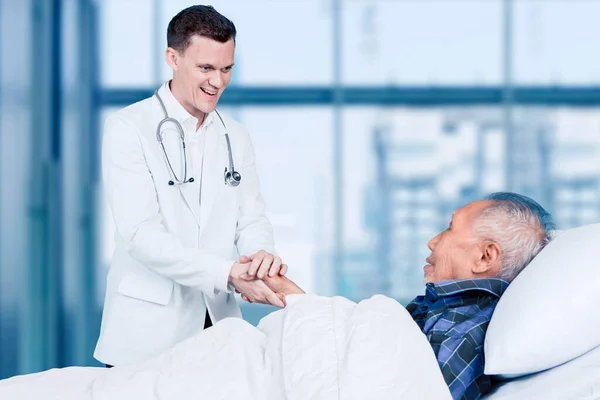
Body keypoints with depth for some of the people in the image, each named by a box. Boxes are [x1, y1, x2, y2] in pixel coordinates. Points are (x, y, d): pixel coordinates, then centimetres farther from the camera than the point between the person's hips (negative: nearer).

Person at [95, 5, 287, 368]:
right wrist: (227, 274, -26)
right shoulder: (128, 129, -7)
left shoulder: (236, 137, 12)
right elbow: (140, 233, -16)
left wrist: (263, 256, -17)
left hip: (218, 324, 5)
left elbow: (252, 218, 8)